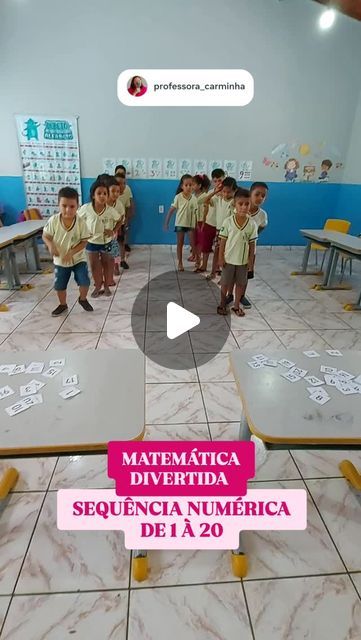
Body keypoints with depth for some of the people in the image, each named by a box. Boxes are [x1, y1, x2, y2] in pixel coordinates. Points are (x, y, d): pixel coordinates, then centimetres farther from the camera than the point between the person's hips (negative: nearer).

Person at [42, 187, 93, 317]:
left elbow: (84, 242, -15)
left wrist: (72, 252, -26)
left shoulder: (80, 222, -19)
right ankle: (62, 304, 38)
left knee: (84, 282, -11)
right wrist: (50, 245, -25)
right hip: (60, 260, 2)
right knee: (59, 285, 12)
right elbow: (45, 235, -3)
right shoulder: (53, 220, -15)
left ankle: (83, 299, 22)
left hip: (78, 259, -2)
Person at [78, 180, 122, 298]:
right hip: (91, 242, 0)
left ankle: (106, 286, 31)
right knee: (94, 265, 10)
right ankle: (98, 287, 29)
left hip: (106, 242, 0)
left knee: (107, 264, 12)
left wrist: (114, 231, -12)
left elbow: (119, 221, -1)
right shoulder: (86, 208, -20)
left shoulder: (111, 210, -20)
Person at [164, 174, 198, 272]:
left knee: (193, 243, 2)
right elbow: (171, 210, -8)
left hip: (191, 224, 2)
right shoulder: (178, 197, -8)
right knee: (180, 244, 7)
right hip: (180, 224, -2)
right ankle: (180, 263, 17)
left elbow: (195, 212, 4)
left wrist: (196, 225, 4)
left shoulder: (194, 198, 0)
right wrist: (166, 223, -10)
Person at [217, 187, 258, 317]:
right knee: (225, 283, 11)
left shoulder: (252, 224, -7)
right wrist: (221, 257, -8)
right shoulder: (228, 221, -11)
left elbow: (252, 244, -1)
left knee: (240, 283, 12)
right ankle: (222, 304, 28)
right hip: (228, 259, -1)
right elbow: (222, 240, -6)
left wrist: (250, 260, -1)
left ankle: (236, 305, 28)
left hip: (243, 260, 2)